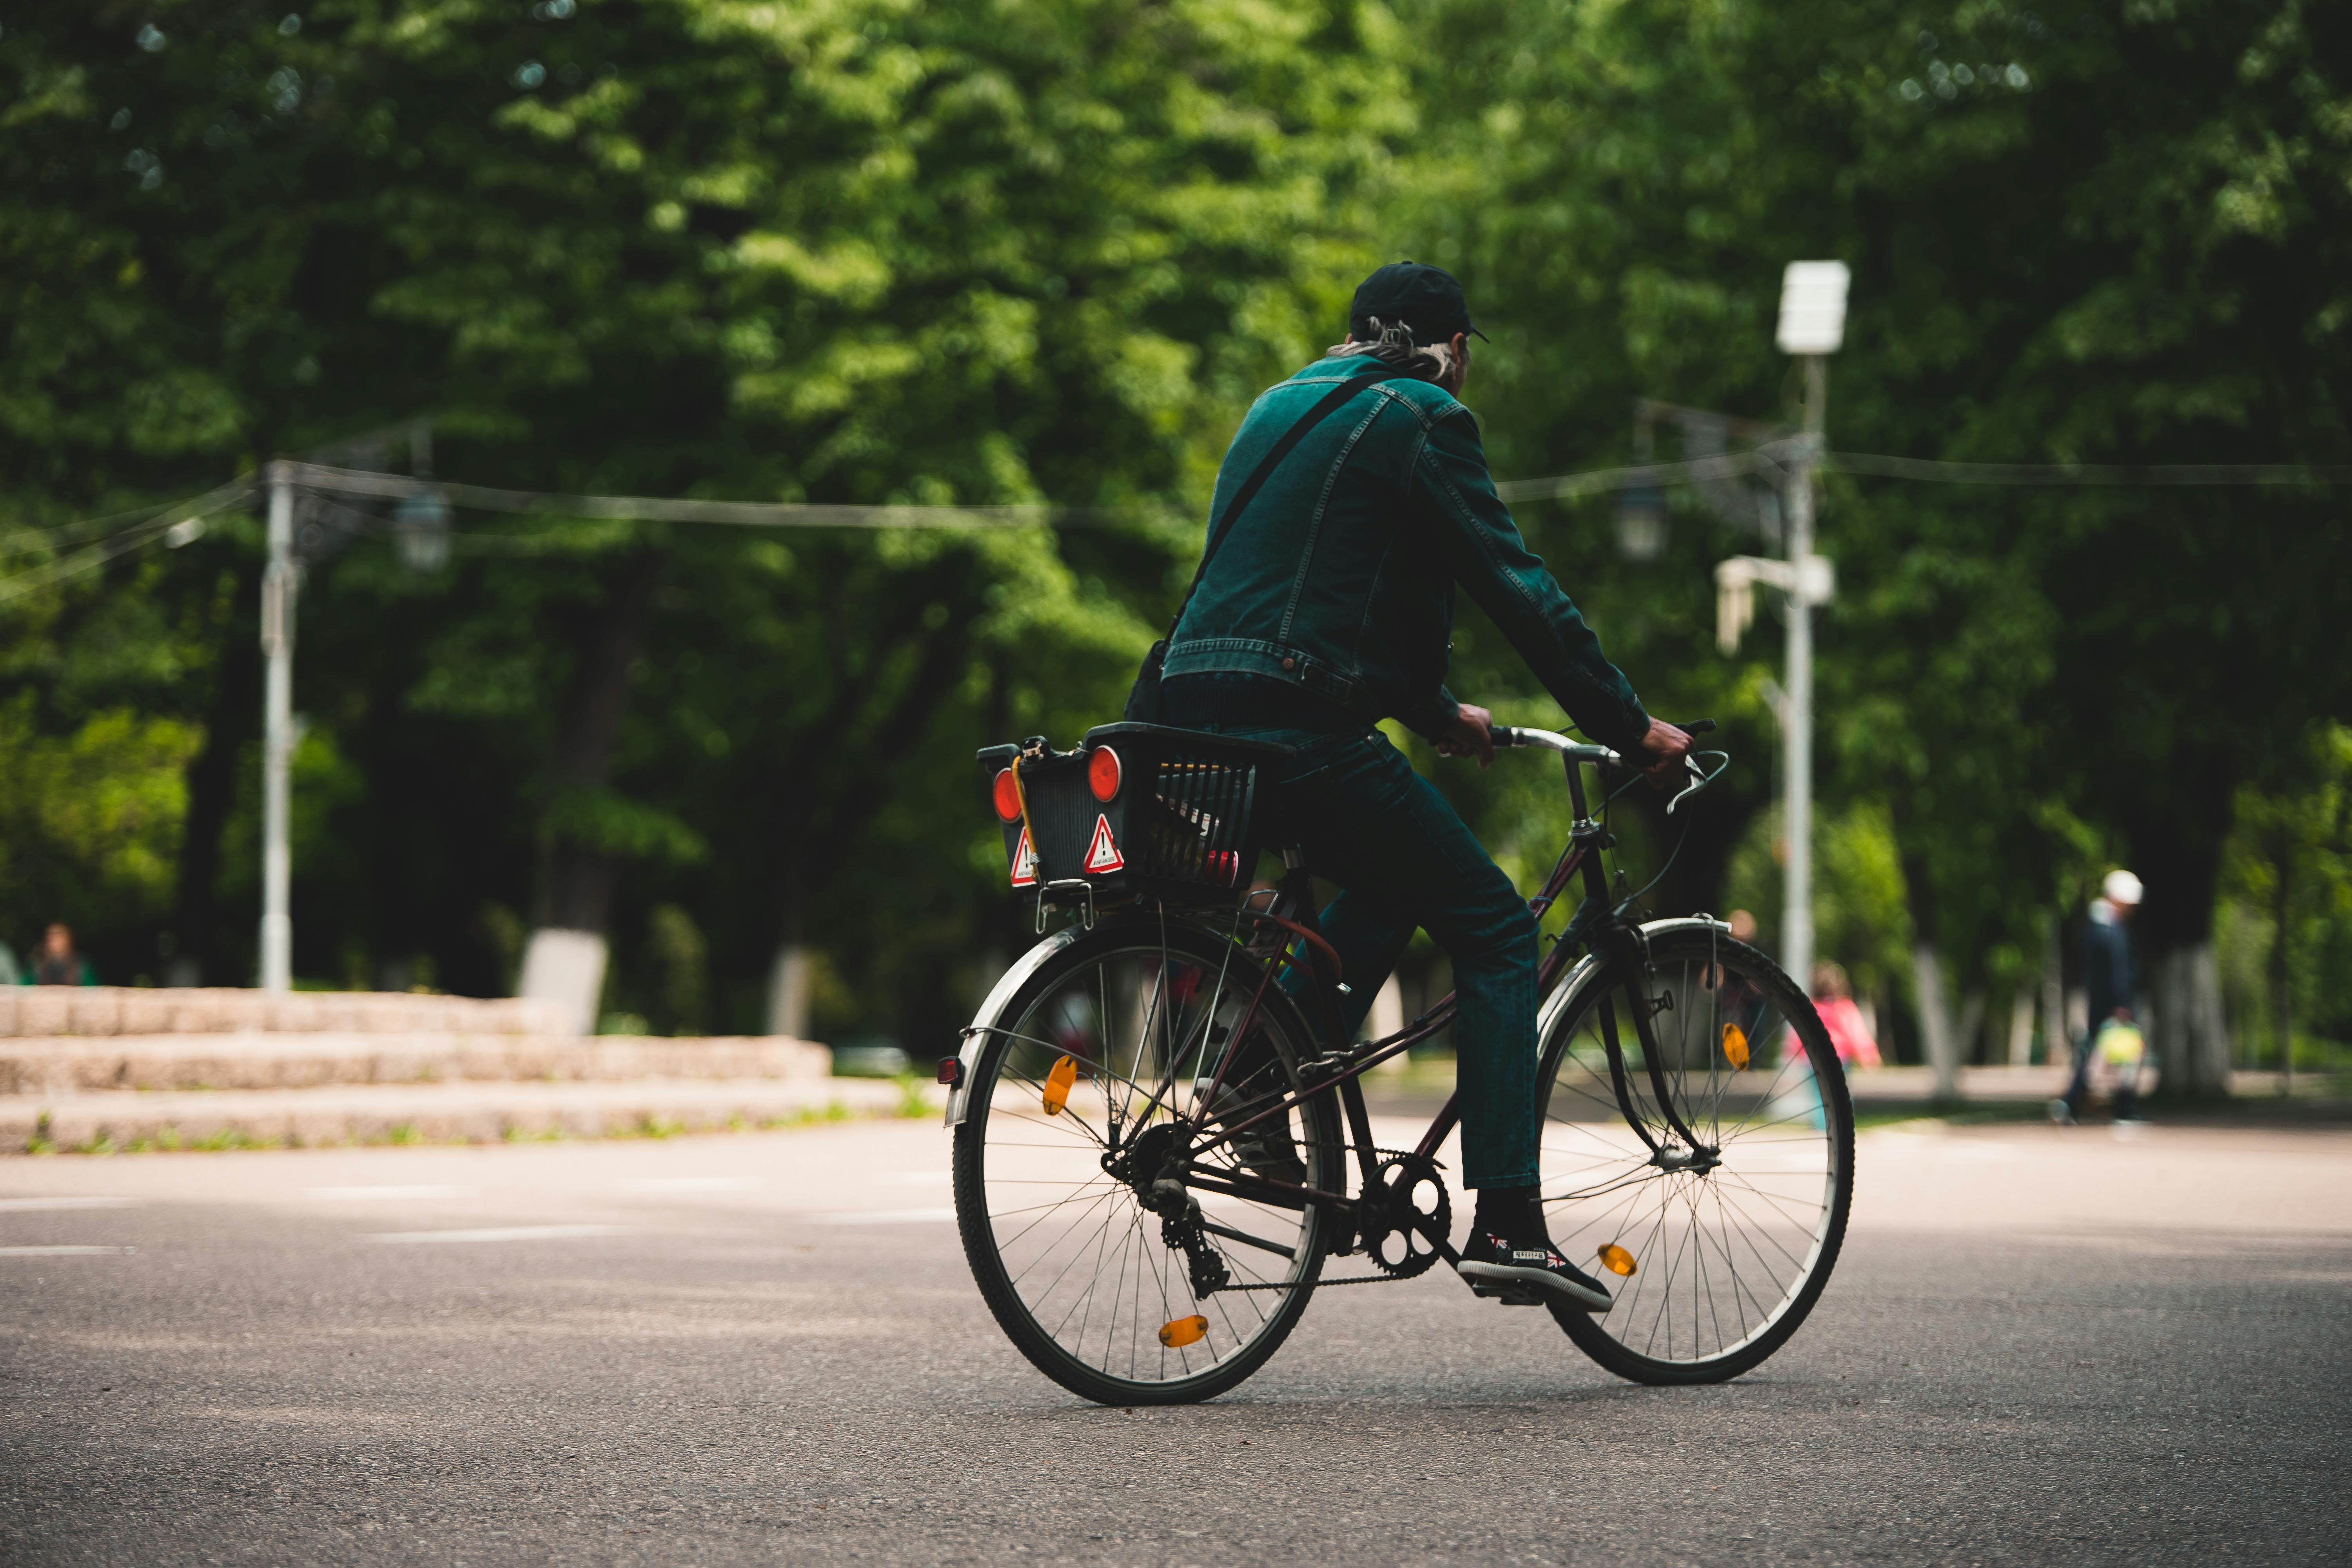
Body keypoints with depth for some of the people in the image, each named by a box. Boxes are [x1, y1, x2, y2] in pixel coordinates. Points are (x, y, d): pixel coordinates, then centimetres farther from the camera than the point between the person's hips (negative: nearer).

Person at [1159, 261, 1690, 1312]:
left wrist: (1436, 712, 38)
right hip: (1295, 720, -8)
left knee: (1395, 881, 29)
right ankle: (1507, 1223, -6)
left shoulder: (1283, 405, 25)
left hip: (1196, 709, 8)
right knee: (1494, 929, 2)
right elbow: (1516, 587, -5)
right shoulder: (1421, 419, -1)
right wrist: (1627, 728, 0)